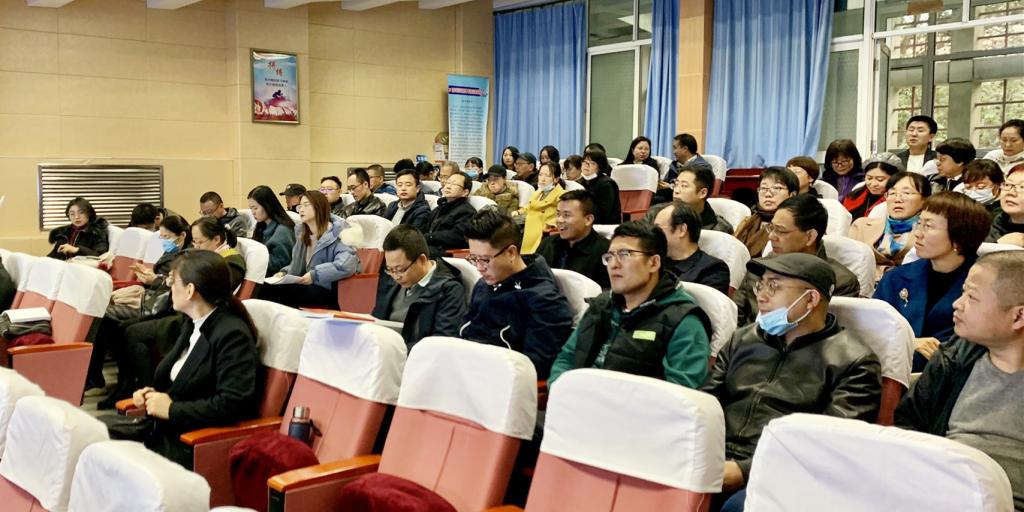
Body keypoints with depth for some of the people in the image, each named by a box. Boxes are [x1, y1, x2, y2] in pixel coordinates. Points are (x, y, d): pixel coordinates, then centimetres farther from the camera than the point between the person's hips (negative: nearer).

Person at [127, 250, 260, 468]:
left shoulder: (233, 335, -17)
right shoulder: (193, 325, 11)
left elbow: (232, 404, -25)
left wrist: (171, 409, -18)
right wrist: (152, 393, 4)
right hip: (165, 429, 9)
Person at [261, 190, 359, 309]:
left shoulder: (337, 232, -9)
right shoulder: (302, 233, 17)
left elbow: (347, 265, -25)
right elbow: (297, 265, 26)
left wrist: (315, 275, -25)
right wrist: (284, 272, 4)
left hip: (330, 290, -7)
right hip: (310, 287, 7)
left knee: (279, 291, -24)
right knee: (265, 288, -16)